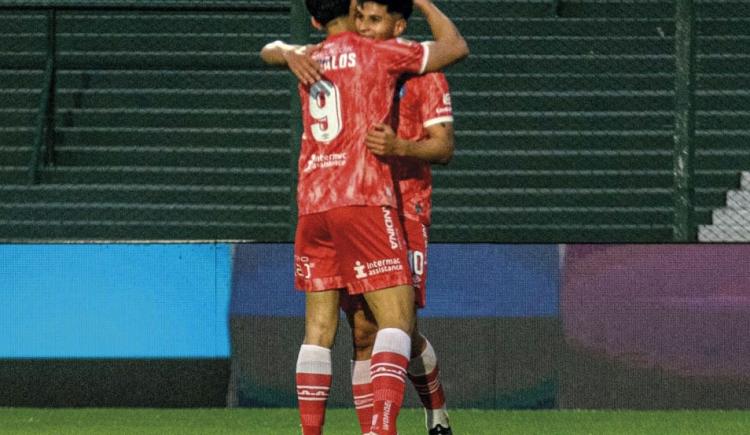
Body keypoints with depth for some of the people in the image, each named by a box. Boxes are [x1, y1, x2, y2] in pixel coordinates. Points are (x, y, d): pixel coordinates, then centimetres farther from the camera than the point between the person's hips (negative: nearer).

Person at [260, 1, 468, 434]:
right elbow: (456, 47, 11)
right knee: (397, 318, -9)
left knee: (319, 329, 9)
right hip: (364, 200, -6)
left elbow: (270, 51, 40)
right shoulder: (379, 53, 1)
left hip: (312, 204, 6)